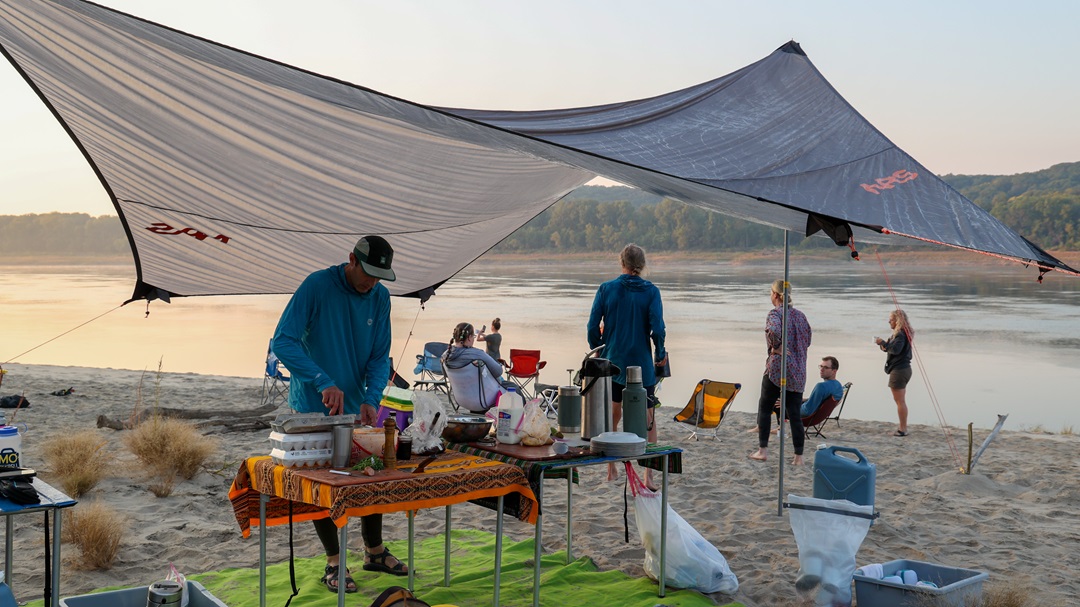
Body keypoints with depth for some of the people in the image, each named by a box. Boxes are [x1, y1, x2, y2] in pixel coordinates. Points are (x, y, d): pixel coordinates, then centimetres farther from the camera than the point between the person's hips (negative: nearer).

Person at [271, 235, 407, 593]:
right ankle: (334, 564, 16)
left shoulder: (380, 298, -2)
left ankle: (374, 552, 28)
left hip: (356, 405, 5)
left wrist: (371, 399, -17)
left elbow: (380, 357, 0)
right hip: (313, 406, -5)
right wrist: (324, 383, -33)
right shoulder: (317, 286, -19)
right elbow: (283, 341, -25)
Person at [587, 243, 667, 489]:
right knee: (647, 417, 8)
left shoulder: (606, 289, -2)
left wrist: (597, 349, 15)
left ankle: (611, 470, 21)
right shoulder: (650, 291, -6)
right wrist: (660, 354, 5)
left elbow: (593, 326, -3)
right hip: (641, 363, -2)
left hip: (612, 361, 2)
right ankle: (648, 475, 3)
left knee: (613, 414, 17)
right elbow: (657, 329, -12)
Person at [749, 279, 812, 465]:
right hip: (798, 372, 5)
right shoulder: (800, 315, 11)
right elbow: (808, 340, 17)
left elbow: (774, 330, -31)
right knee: (795, 414, 5)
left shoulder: (775, 313, -9)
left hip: (777, 368, -5)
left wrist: (776, 348, -16)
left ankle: (762, 450, 9)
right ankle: (799, 456, 4)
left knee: (765, 408, 10)